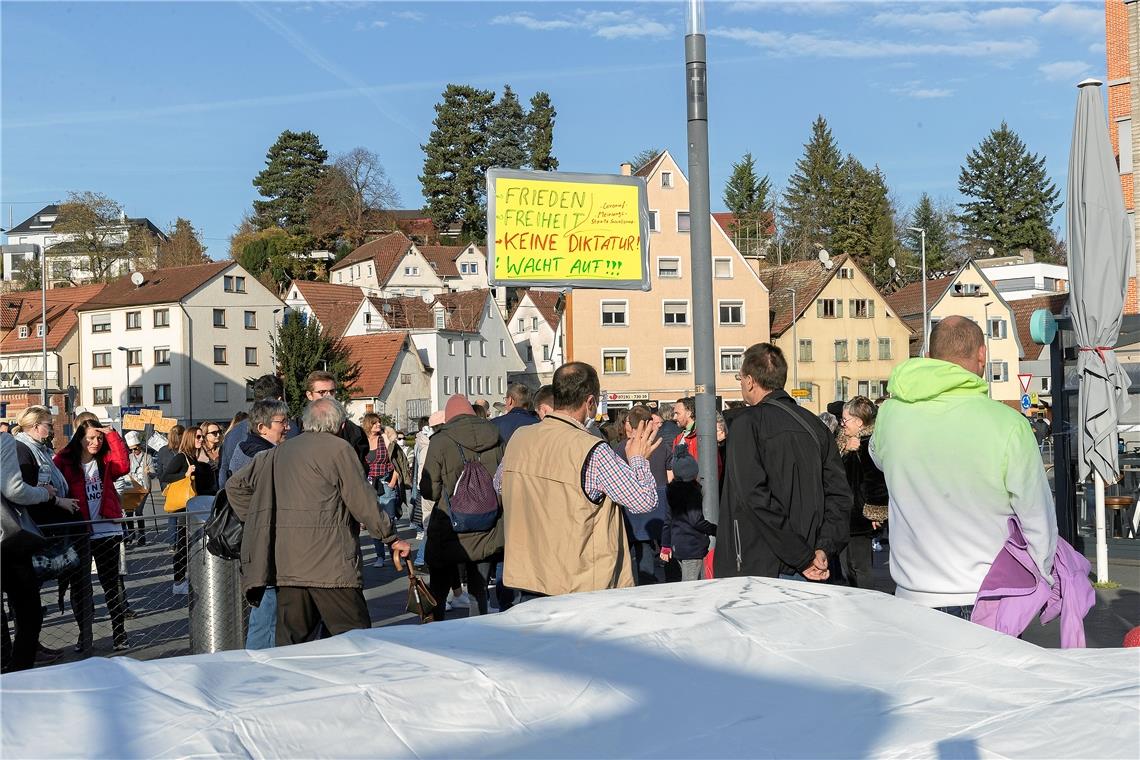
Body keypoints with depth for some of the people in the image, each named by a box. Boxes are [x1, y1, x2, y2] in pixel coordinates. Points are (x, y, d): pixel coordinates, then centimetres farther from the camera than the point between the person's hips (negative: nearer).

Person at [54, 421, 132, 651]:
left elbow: (123, 466, -12)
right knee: (79, 585, 7)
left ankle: (119, 633, 10)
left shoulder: (105, 461, 7)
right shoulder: (65, 461, 0)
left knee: (111, 583, 4)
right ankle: (84, 635, 18)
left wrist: (112, 435, -11)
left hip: (107, 530, 1)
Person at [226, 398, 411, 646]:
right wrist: (392, 537, 6)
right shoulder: (338, 448, -2)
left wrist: (259, 522, 27)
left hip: (285, 564, 6)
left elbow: (235, 484, 24)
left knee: (289, 641, 9)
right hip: (329, 564, -6)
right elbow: (363, 502, -4)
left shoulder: (278, 453, 18)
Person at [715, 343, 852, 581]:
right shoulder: (815, 424, 11)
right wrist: (823, 548, -2)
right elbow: (839, 492, 5)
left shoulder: (746, 422, -8)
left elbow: (754, 495, -18)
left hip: (759, 569, -6)